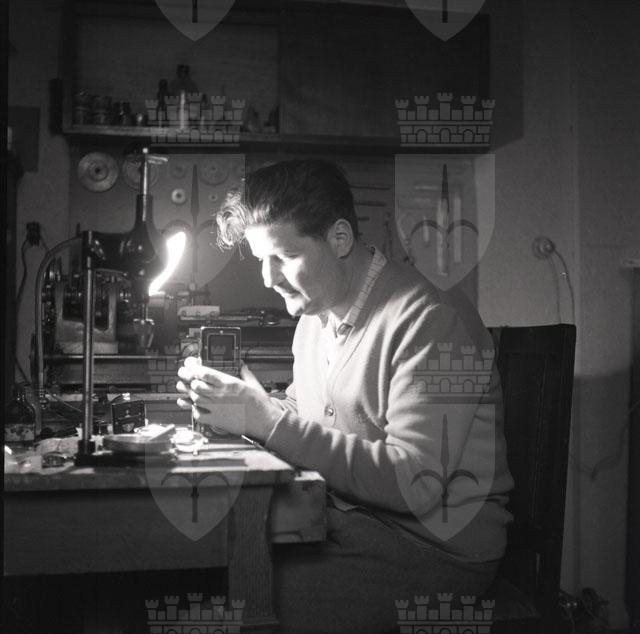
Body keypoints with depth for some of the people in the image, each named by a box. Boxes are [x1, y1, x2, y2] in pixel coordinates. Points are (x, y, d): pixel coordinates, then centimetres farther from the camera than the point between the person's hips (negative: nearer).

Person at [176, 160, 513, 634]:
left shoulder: (429, 319, -18)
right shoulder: (315, 314, 11)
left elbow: (414, 486, -24)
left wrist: (268, 421, -24)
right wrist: (227, 408, -4)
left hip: (434, 541, -7)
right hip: (345, 519, 8)